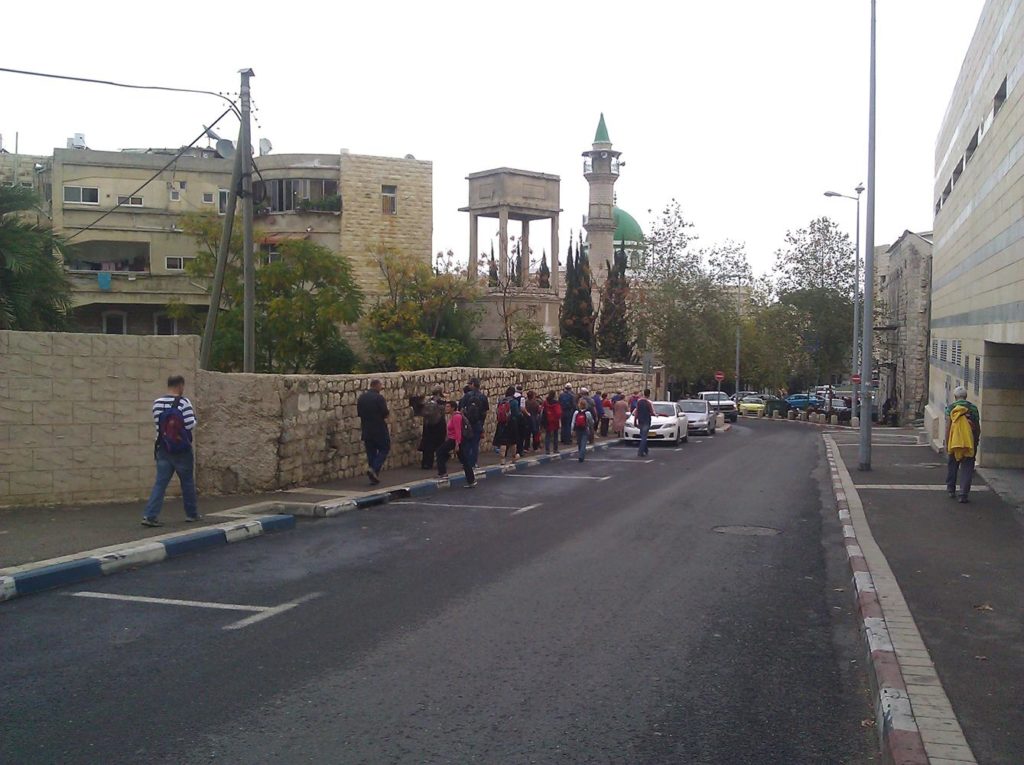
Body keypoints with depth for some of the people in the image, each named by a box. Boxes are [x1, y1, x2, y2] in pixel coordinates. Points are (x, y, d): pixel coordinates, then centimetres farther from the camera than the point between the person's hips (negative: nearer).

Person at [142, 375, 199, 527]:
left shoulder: (157, 403, 1)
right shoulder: (184, 402, -12)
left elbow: (158, 424, 4)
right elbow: (191, 425, -14)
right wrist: (193, 415, 6)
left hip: (163, 449, 3)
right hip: (182, 450, -3)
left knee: (160, 482, 2)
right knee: (187, 482, 12)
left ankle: (150, 515, -9)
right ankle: (192, 514, 24)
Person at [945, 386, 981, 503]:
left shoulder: (950, 408, -1)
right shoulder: (973, 408, 3)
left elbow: (948, 427, -5)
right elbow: (978, 428, 6)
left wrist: (946, 443, -1)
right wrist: (976, 441, 20)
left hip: (954, 442, 0)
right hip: (970, 443, 0)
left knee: (952, 467, 17)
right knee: (967, 469, 2)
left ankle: (951, 490, 24)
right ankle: (964, 494, -4)